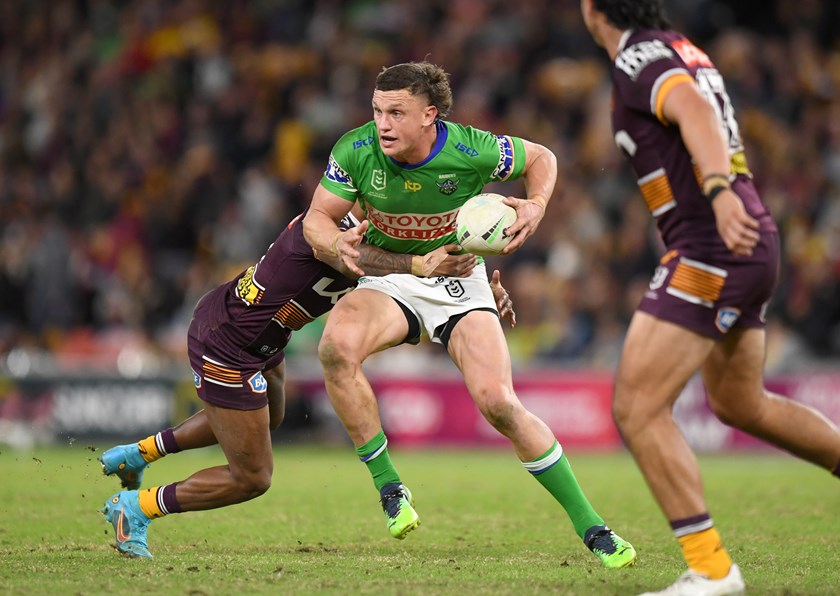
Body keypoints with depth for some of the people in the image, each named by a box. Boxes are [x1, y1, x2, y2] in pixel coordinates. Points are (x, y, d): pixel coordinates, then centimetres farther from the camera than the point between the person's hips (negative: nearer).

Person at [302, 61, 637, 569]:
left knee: (498, 402, -18)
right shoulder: (356, 152, -18)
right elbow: (317, 217, -8)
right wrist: (338, 243, -31)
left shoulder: (473, 150, -21)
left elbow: (541, 157, -1)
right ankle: (388, 486, -17)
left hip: (458, 282, -1)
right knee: (336, 346, -32)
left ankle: (589, 526, -3)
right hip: (388, 277, 2)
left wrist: (535, 206, -21)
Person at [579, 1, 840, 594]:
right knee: (740, 403, 27)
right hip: (749, 241, 10)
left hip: (710, 248, -10)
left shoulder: (641, 58, -12)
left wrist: (719, 191, -47)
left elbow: (697, 113, -31)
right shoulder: (685, 52, 16)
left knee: (637, 409, -9)